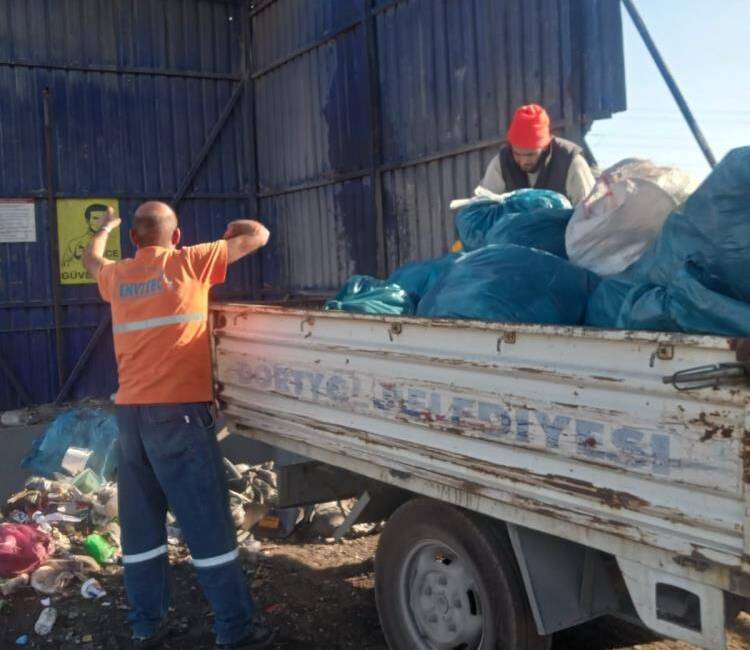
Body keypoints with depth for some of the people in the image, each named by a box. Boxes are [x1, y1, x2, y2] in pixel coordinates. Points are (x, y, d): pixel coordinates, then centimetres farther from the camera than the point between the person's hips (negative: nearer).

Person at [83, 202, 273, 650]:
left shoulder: (117, 276, 13)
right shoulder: (188, 262, -1)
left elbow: (92, 260, 38)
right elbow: (259, 235, 4)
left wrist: (105, 228, 57)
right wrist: (232, 227, 26)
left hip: (130, 413, 6)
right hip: (178, 412, -6)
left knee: (140, 526, 13)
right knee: (208, 523, -1)